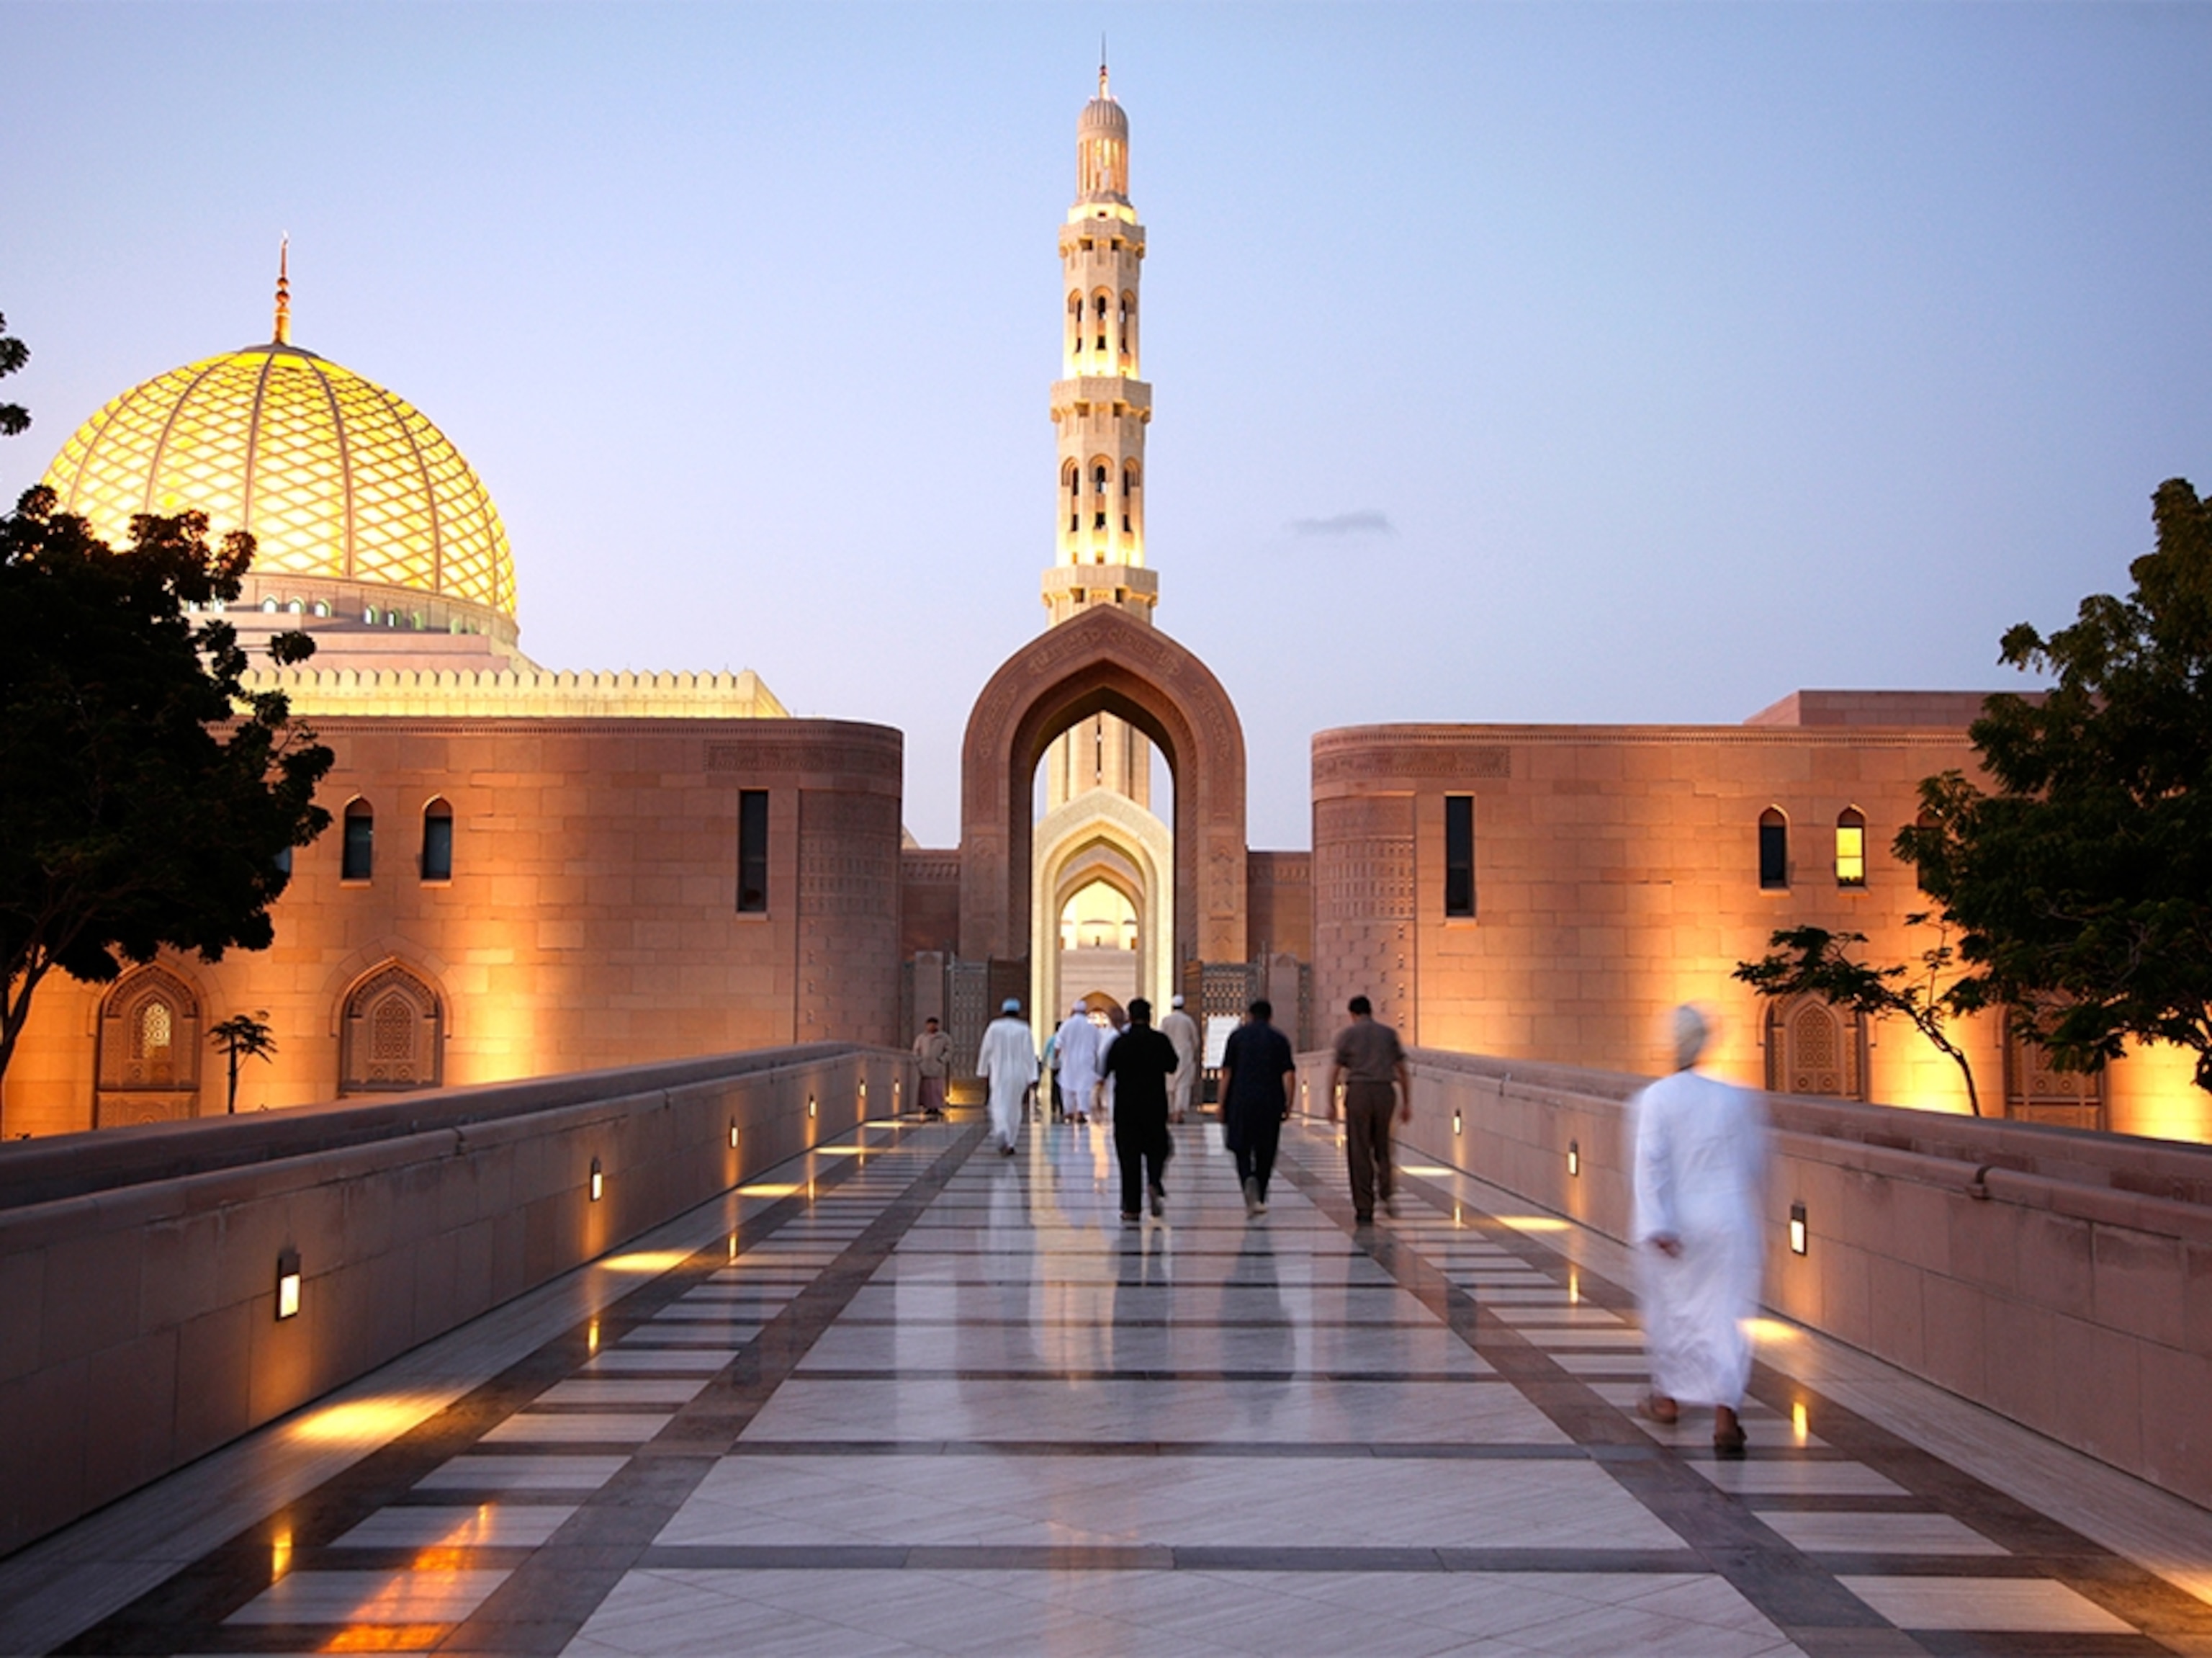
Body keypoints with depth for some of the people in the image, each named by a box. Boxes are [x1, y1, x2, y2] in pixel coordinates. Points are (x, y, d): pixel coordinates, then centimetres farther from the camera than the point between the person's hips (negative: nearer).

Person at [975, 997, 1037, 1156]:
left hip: (999, 1073, -1)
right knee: (1014, 1108, 14)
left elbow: (986, 1051, 1)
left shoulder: (994, 1027, -4)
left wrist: (983, 1071, 13)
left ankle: (1002, 1134, -32)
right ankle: (1009, 1144, 17)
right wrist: (1032, 1079, -6)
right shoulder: (1024, 1029, -3)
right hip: (1018, 1075, 1)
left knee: (999, 1106, -3)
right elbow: (1030, 1055, -6)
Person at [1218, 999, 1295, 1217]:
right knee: (1265, 1152, 13)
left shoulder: (1237, 1036, 6)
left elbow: (1226, 1074, 3)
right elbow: (1289, 1076, -3)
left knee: (1241, 1150, 7)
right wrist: (1288, 1105, 3)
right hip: (1270, 1103, 1)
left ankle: (1249, 1180, -21)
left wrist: (1222, 1105, 7)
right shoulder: (1279, 1039, 6)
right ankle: (1259, 1199, 16)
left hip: (1241, 1102, -1)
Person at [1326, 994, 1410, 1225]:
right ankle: (1388, 1193, -2)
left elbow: (1335, 1071, 2)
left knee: (1359, 1152, 4)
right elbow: (1402, 1070, 9)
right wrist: (1406, 1103, 13)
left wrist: (1332, 1104, 8)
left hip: (1358, 1091, -2)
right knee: (1382, 1147, 18)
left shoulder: (1347, 1034, 6)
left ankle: (1364, 1209, 4)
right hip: (1385, 1091, 2)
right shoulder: (1388, 1033, 12)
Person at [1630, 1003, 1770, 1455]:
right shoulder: (1738, 1097, -1)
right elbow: (1756, 1164, 8)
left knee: (1670, 1307, 17)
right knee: (1725, 1314, 3)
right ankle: (1724, 1413, -10)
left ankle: (1668, 1396, 33)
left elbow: (1651, 1164, -16)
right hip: (1729, 1219, 2)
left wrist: (1655, 1225, -16)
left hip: (1676, 1224, -1)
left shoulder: (1654, 1099, -11)